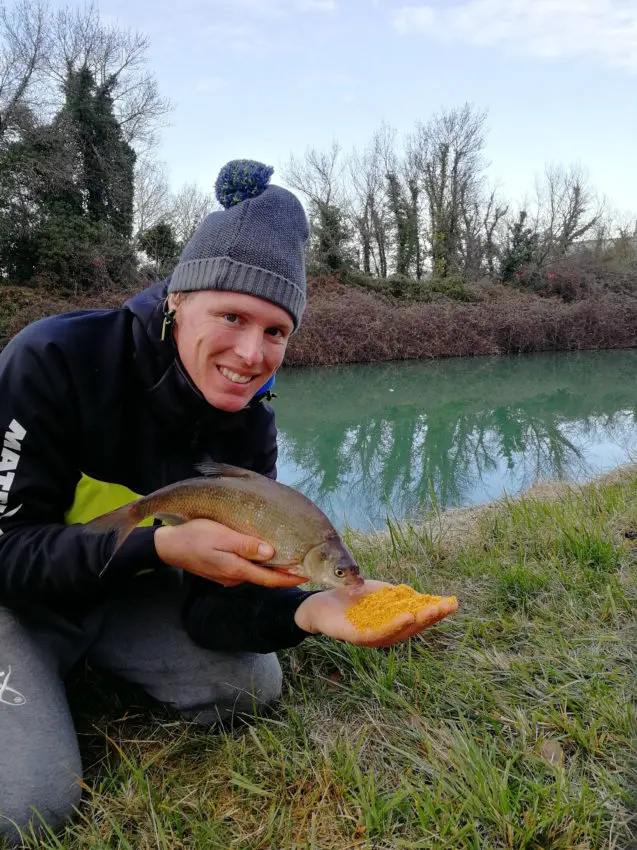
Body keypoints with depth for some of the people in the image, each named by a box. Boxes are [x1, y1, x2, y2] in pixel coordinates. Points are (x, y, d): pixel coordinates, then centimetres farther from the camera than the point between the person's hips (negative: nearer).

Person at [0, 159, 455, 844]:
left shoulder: (248, 429, -14)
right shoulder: (56, 360, -28)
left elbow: (210, 600, -16)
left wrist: (309, 611, -37)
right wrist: (161, 546, -39)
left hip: (126, 596, 5)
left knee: (251, 687, -6)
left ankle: (87, 664, 15)